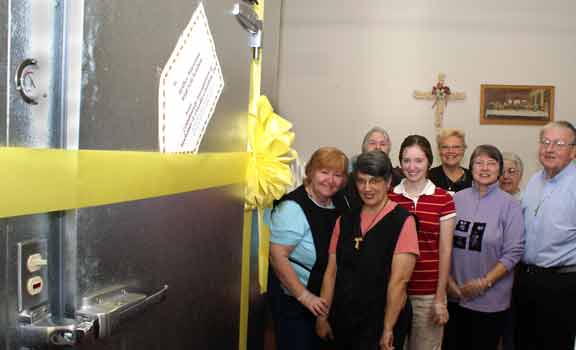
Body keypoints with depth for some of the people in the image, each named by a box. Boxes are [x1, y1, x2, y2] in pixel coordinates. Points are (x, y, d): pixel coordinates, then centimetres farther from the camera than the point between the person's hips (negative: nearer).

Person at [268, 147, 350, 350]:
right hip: (293, 300, -7)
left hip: (326, 300, 7)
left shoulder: (340, 204, -1)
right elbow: (278, 257, -23)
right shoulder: (293, 207, -21)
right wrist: (304, 296, -21)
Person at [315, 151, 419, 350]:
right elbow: (331, 272, 4)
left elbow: (399, 281, -15)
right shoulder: (344, 221, 4)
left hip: (380, 323, -4)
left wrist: (388, 329, -15)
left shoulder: (403, 221, -11)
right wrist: (322, 316, 2)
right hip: (342, 322, 5)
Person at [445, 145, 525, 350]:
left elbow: (513, 252, -10)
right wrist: (448, 280, -3)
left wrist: (484, 283, -13)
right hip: (456, 295, 3)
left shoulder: (509, 205, -8)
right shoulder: (457, 199, -1)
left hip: (490, 299, -2)